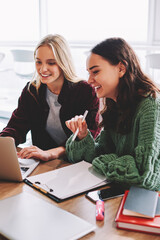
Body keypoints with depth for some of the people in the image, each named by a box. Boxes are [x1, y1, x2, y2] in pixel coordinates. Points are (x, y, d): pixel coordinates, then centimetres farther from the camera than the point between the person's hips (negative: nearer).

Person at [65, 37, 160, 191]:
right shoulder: (114, 107, 5)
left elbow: (144, 173, -25)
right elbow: (100, 154, 8)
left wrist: (99, 162, -12)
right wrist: (83, 136, -10)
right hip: (118, 190, 6)